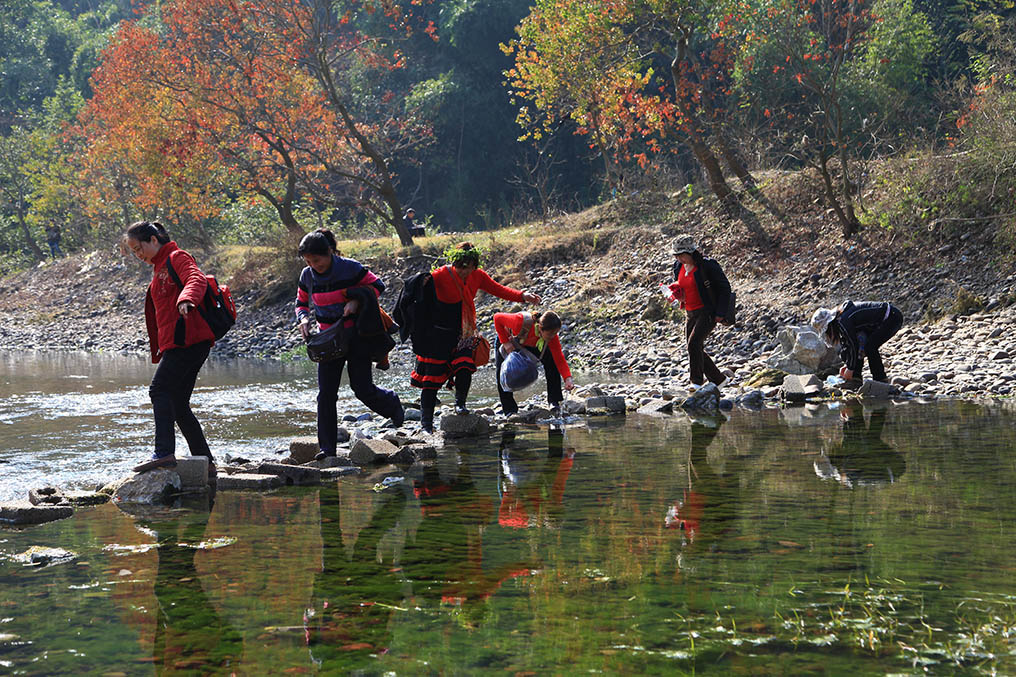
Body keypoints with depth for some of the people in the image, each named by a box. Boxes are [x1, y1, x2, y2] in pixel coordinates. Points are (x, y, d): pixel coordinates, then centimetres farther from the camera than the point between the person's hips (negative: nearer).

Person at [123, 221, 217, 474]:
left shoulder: (177, 258, -2)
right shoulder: (159, 267, 27)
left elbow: (197, 279, -23)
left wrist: (186, 299, -43)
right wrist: (160, 351, 28)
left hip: (187, 338, -10)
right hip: (174, 343, 10)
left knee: (160, 389, -18)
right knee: (178, 405, 7)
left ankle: (164, 453, -26)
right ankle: (205, 462, 9)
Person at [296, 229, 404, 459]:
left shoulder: (350, 268, -16)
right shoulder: (307, 276, -3)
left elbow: (377, 285, -4)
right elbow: (302, 302, 14)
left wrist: (357, 301, -20)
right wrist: (303, 319, -7)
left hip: (356, 336, -4)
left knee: (363, 389, -2)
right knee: (325, 394, -5)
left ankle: (392, 403, 32)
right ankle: (327, 447, -1)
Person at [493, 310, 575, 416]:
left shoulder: (551, 336, -31)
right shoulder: (521, 322, -46)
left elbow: (559, 358, -29)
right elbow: (497, 317, -33)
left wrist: (568, 378, -44)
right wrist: (505, 342, -35)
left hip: (530, 345, 3)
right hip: (507, 340, -3)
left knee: (551, 360, -17)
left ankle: (554, 402, -8)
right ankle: (510, 410, -3)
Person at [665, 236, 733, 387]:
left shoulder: (708, 265, -16)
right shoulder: (679, 267, 5)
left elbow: (725, 288, -11)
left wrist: (720, 313, -15)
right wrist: (677, 294, -1)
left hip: (708, 312, -8)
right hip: (690, 313, 8)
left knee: (694, 343, -22)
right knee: (696, 350, 8)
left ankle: (697, 383, -17)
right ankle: (719, 380, 21)